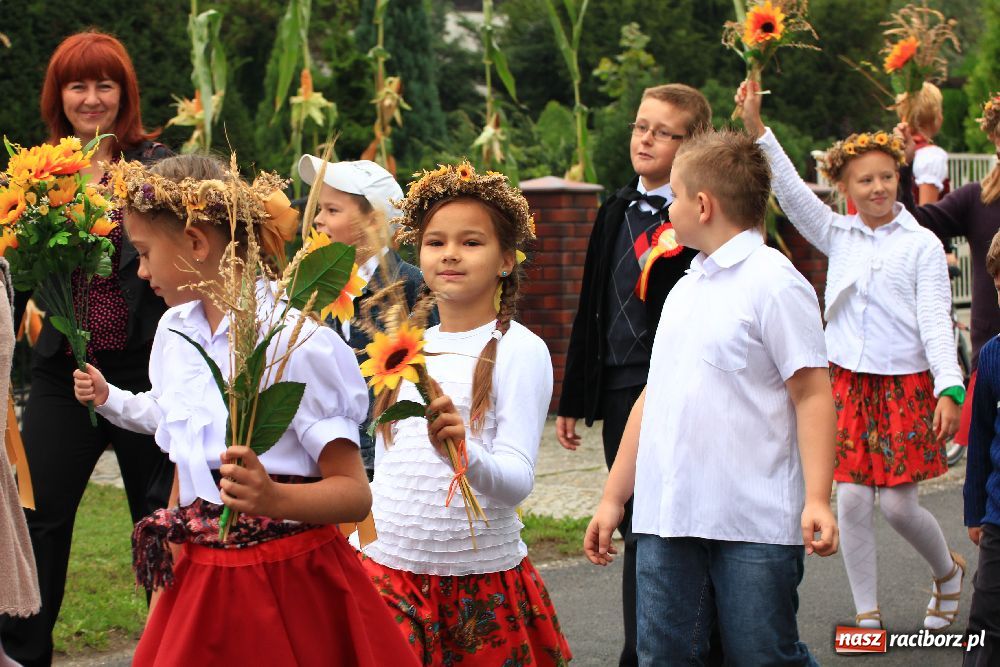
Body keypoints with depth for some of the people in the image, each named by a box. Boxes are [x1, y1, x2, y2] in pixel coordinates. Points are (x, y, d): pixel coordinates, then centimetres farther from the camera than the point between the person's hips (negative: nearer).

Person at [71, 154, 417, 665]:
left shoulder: (296, 344, -17)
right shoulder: (174, 332, 5)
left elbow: (355, 493, -19)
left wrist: (275, 497, -34)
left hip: (290, 589, -6)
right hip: (199, 581, 6)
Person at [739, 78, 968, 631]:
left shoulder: (922, 245, -2)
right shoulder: (838, 236, 6)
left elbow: (935, 320, -7)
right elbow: (791, 191, -4)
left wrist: (949, 388, -18)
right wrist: (755, 126, -14)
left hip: (907, 384, -3)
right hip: (848, 382, 3)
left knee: (898, 503, -2)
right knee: (851, 502, -1)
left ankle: (948, 570, 29)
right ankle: (867, 615, 12)